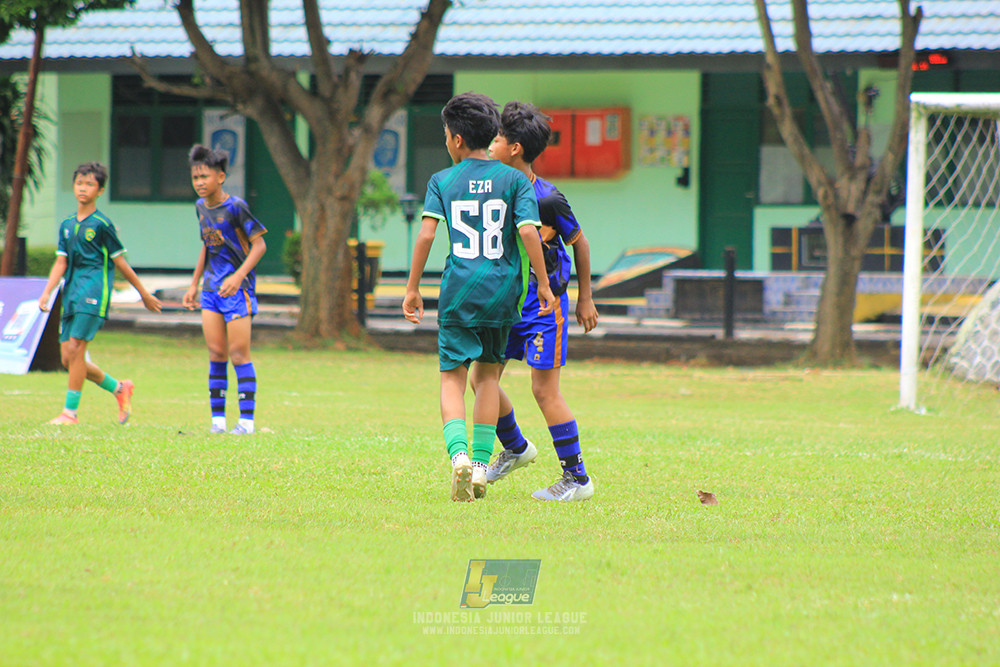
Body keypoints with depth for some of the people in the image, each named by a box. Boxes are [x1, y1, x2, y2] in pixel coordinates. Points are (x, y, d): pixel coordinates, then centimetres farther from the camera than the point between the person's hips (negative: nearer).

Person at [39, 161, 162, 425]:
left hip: (94, 290, -7)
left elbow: (120, 262, 2)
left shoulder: (102, 224, -3)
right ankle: (119, 388, 21)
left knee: (75, 348, -15)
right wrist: (46, 293, 0)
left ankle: (70, 411, -9)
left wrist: (145, 294, 7)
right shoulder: (67, 225, 15)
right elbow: (61, 262, 13)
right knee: (68, 357, 3)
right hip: (72, 293, 7)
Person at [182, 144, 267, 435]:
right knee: (216, 353, 3)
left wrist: (238, 276, -23)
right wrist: (194, 285, 20)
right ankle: (218, 418, 6)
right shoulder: (201, 207, 10)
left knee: (239, 353, -6)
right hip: (211, 288, 6)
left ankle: (247, 420, -4)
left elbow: (259, 245, -13)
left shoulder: (235, 207, -13)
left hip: (237, 289, -6)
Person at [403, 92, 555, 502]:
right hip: (501, 291, 1)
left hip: (458, 291, -1)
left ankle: (459, 455, -20)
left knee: (452, 377, 4)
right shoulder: (514, 180, 2)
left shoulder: (442, 181, 2)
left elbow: (426, 234, -6)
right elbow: (528, 230, -8)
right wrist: (542, 283, -2)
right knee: (488, 375, 16)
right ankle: (480, 465, 12)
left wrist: (412, 288, 0)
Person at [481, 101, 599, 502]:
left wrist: (585, 299, 2)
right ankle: (515, 448, 31)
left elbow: (579, 242, -3)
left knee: (544, 389, -9)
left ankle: (577, 478, 0)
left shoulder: (547, 200, -16)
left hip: (545, 303, -7)